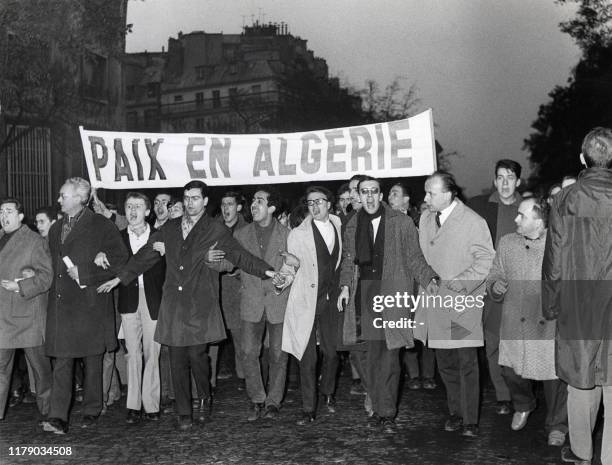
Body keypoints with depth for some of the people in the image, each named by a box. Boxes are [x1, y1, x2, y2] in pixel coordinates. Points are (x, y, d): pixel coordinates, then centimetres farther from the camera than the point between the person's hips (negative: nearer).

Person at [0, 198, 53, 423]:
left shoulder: (36, 242, -3)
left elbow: (47, 276, -8)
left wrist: (20, 286, -19)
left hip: (28, 315, -5)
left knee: (40, 364, 6)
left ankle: (47, 409, 21)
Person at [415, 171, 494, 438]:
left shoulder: (473, 222, -9)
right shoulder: (425, 219, 10)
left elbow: (485, 260, -9)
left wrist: (457, 285, -16)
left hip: (462, 302, -5)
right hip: (434, 302, 6)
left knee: (466, 363, -3)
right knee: (445, 363, 12)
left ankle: (470, 421, 7)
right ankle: (455, 413, 25)